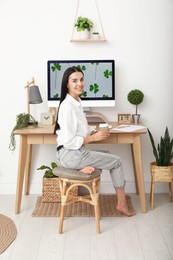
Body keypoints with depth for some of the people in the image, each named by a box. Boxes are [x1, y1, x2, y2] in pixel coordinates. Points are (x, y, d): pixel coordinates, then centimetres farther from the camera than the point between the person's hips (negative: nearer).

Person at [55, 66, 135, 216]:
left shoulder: (77, 102, 8)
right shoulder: (67, 106, -20)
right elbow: (68, 141, -23)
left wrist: (96, 132, 1)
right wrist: (93, 138, -14)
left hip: (76, 152, 9)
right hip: (70, 155, -9)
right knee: (117, 161, 2)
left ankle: (86, 167, 8)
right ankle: (121, 204, 12)